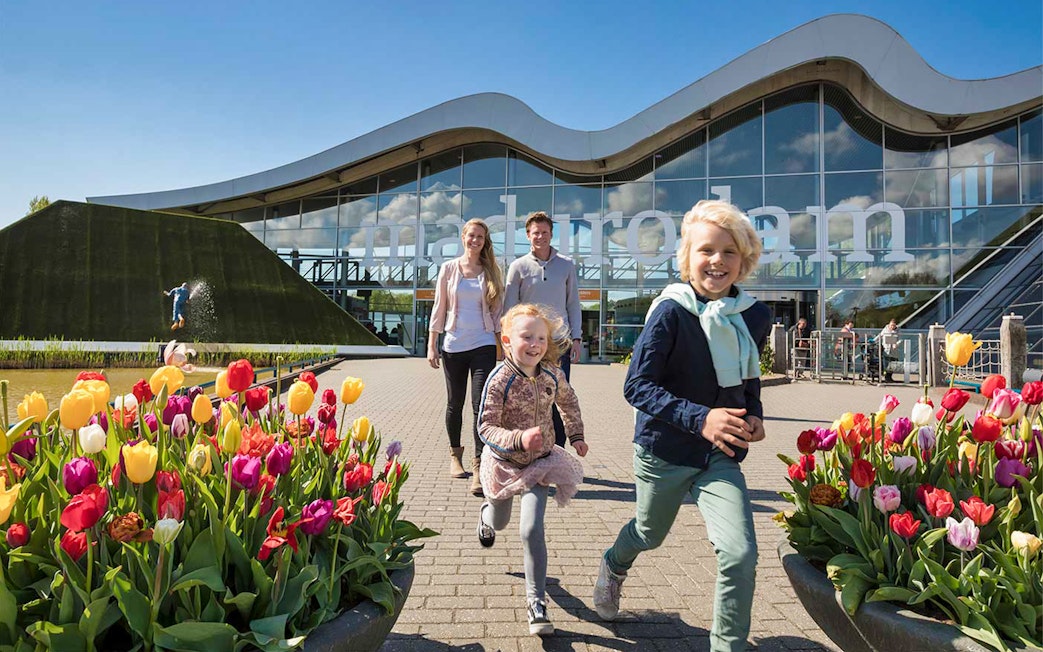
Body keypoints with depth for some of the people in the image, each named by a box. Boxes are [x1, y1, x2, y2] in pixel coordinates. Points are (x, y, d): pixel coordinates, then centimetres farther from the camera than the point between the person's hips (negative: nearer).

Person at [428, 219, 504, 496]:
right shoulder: (449, 269, 5)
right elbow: (439, 308, 6)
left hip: (483, 345, -1)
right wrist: (431, 344, 3)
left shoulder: (491, 272, 6)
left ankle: (478, 466, -8)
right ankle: (455, 455, 32)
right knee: (455, 403, 12)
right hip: (454, 345, 1)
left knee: (480, 405, -10)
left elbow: (496, 310, 9)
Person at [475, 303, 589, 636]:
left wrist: (576, 435, 7)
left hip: (539, 462, 1)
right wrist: (519, 439, -44)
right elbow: (486, 427, -29)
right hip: (504, 463, -1)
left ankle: (536, 601, 3)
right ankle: (486, 513, 65)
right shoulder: (499, 379, -27)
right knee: (500, 522, 25)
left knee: (532, 530, -12)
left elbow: (568, 401, 10)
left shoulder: (553, 375, -13)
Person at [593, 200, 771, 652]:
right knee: (649, 534, 22)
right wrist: (701, 418, -31)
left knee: (740, 554, -14)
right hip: (663, 450, -3)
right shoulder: (671, 311, -19)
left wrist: (755, 416, -3)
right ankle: (614, 566, 58)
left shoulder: (754, 315, -3)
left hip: (721, 456, 3)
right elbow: (637, 385, -21)